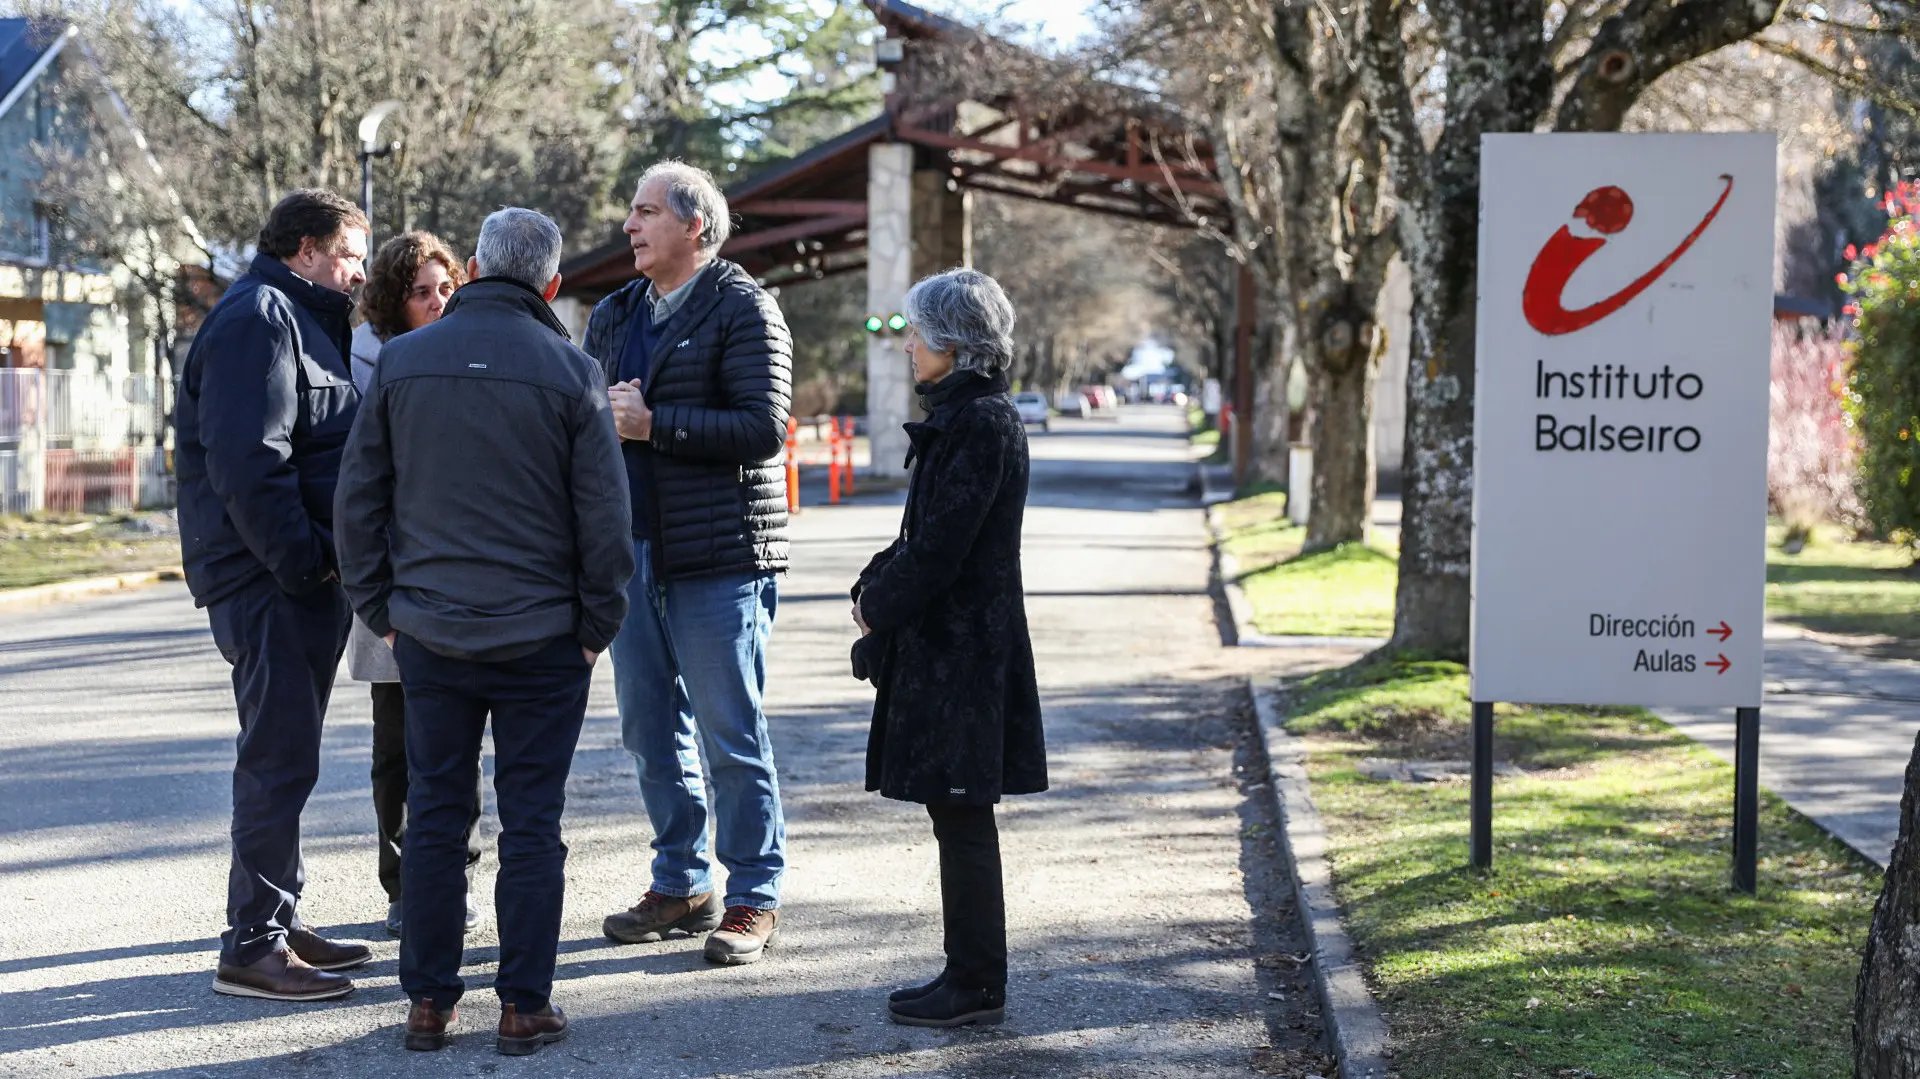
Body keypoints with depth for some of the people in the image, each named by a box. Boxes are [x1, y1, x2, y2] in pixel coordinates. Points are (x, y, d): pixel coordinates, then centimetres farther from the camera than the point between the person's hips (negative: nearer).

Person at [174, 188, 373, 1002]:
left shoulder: (300, 320, 20)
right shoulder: (257, 320, -13)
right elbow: (246, 463, -23)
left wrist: (328, 560, 14)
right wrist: (304, 562, -21)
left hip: (303, 576, 11)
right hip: (270, 582, -11)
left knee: (284, 759, 16)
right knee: (278, 760, -8)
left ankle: (279, 923, 25)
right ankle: (252, 948, -3)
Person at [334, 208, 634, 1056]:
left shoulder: (401, 360, 3)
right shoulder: (569, 372, -5)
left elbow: (356, 499, 5)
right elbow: (605, 517, -5)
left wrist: (382, 610, 12)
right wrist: (598, 627, 4)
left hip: (429, 635, 2)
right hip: (542, 637, -2)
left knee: (434, 816, 10)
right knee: (531, 823, 4)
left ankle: (428, 1000, 14)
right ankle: (523, 1007, 6)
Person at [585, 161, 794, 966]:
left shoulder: (743, 310, -6)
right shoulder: (613, 316, 16)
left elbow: (764, 426, -15)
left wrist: (654, 424, -18)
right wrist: (600, 417, -2)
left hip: (717, 557, -7)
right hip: (631, 550, 7)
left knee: (730, 733, -3)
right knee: (651, 728, 11)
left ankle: (754, 899, 4)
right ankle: (682, 883, 22)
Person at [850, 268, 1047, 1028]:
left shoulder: (982, 421, -17)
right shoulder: (960, 415, 14)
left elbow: (943, 544, -20)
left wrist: (879, 607, -9)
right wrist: (874, 587, 6)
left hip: (962, 649, -10)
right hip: (943, 644, 10)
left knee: (961, 816, -3)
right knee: (956, 815, 13)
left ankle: (976, 986, 3)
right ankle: (971, 974, 20)